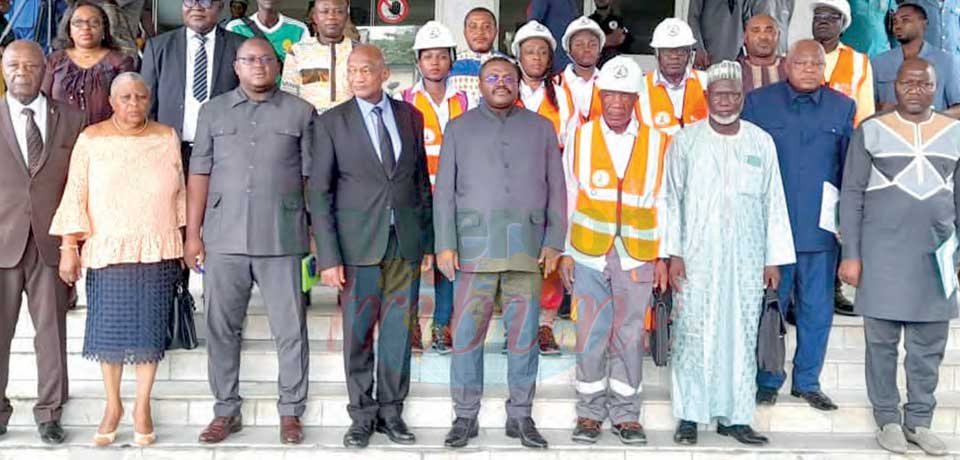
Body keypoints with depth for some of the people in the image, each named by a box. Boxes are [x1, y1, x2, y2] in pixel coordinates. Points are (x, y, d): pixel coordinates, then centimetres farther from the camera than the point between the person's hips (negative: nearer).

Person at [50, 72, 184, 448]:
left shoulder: (167, 138, 5)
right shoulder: (91, 140, 0)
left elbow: (180, 193, 9)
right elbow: (75, 196, -1)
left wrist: (187, 240, 8)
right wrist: (69, 247, -7)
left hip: (158, 251, 1)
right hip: (107, 249, -1)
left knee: (150, 329, 3)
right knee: (107, 328, 3)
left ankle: (142, 407, 17)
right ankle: (112, 405, 20)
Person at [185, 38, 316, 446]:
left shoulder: (301, 113, 6)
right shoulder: (213, 111, 10)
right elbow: (199, 174, 8)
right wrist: (192, 234, 3)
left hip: (283, 240, -1)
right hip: (224, 239, 2)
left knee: (290, 330, 3)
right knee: (221, 329, 8)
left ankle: (291, 412, 16)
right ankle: (226, 411, 21)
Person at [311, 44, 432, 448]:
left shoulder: (410, 116, 8)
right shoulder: (333, 122, 0)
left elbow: (422, 182, 12)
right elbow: (320, 193, -3)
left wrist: (428, 241, 8)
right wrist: (328, 256, -9)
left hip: (406, 243, 2)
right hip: (358, 244, -2)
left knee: (399, 331, 7)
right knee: (358, 334, 3)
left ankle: (391, 411, 20)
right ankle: (362, 416, 17)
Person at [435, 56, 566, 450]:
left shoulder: (540, 128, 13)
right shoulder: (460, 128, 11)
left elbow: (556, 189, 11)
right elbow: (444, 190, 5)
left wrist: (554, 242, 2)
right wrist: (445, 244, -3)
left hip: (527, 247, 1)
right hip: (475, 245, -1)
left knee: (524, 335, 4)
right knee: (466, 334, 0)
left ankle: (520, 416, 15)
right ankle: (465, 417, 11)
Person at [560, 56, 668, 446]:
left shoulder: (656, 142, 5)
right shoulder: (580, 138, 5)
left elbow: (662, 203, 6)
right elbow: (568, 198, 5)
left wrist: (661, 257, 2)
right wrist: (565, 251, 2)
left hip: (637, 256, 0)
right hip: (589, 253, 0)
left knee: (629, 336, 5)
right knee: (591, 335, 3)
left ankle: (626, 414, 17)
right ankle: (590, 414, 15)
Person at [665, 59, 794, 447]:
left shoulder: (762, 142, 9)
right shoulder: (686, 140, 4)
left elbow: (773, 203, 10)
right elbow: (672, 199, 3)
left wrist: (774, 258, 6)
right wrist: (673, 252, -4)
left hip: (747, 258, 2)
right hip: (697, 255, -2)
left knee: (742, 334, 4)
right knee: (693, 333, -2)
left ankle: (734, 415, 13)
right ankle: (689, 416, 7)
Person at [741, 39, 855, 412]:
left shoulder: (843, 108, 8)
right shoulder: (758, 102, 2)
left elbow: (850, 169, 11)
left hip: (821, 228, 2)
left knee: (817, 310, 9)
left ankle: (807, 382, 24)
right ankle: (768, 381, 21)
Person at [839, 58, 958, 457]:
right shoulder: (871, 131, 0)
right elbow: (851, 195, 0)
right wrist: (851, 255, -5)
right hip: (883, 252, -2)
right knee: (882, 340, 4)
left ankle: (919, 420, 21)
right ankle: (888, 419, 17)